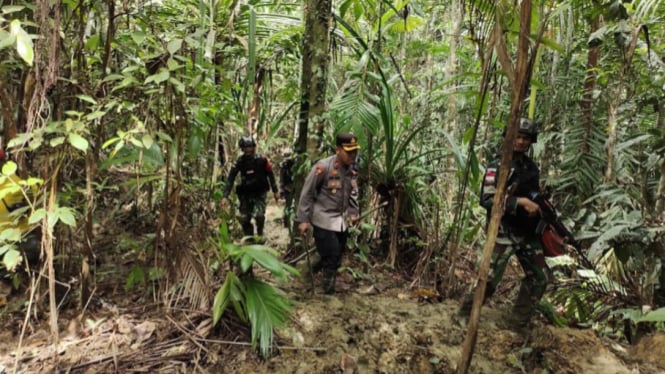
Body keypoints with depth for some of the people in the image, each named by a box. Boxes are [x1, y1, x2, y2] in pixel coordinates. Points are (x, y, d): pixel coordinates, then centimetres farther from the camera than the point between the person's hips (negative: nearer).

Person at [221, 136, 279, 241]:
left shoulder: (262, 159, -14)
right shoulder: (239, 161, -11)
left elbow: (270, 175, -1)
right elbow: (230, 179, -12)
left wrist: (275, 191, 4)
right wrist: (225, 196, -20)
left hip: (260, 193, -2)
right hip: (245, 194, 2)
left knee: (259, 215, -20)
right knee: (244, 219, -2)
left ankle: (260, 233, 10)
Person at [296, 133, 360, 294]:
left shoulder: (352, 169, 1)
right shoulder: (323, 167, -19)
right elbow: (307, 193, -13)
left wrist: (353, 213, 12)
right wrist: (303, 219, -12)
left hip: (342, 220, 7)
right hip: (324, 220, -7)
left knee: (336, 257, 14)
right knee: (331, 258, -6)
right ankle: (329, 292, 12)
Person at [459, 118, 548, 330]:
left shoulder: (532, 167, 13)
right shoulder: (497, 167, -9)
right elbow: (486, 199, -20)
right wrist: (520, 202, -25)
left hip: (528, 232, 8)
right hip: (504, 232, -7)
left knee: (539, 277, 9)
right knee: (489, 278, -10)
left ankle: (518, 322, 21)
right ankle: (465, 315, 10)